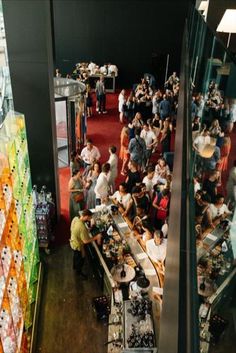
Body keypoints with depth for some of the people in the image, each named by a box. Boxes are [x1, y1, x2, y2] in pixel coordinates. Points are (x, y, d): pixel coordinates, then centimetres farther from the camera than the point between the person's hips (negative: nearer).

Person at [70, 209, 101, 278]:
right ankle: (79, 272, 46)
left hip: (73, 242, 8)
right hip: (78, 246, -8)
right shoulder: (82, 227, -41)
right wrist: (96, 237, -22)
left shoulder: (75, 218, -16)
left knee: (76, 256, 34)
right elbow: (86, 241, -31)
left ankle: (75, 266, 60)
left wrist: (87, 230, 0)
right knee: (81, 259, 21)